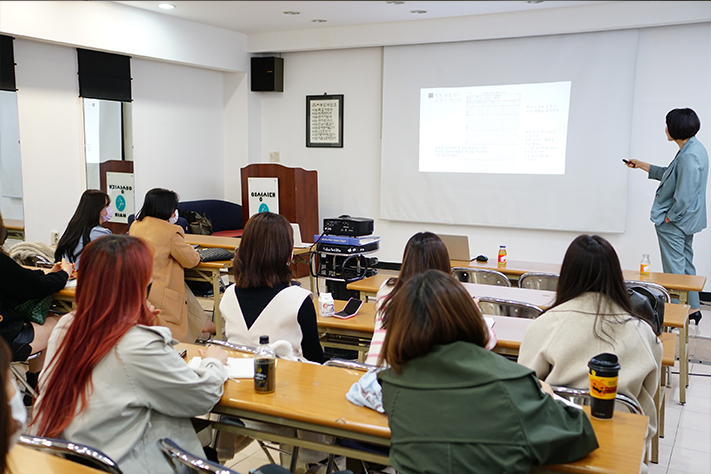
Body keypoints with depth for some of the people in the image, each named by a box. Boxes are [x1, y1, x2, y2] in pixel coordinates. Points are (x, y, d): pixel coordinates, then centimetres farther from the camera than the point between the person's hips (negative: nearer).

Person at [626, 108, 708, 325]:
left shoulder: (689, 156, -24)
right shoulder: (695, 148, 9)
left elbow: (684, 197, -26)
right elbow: (670, 175, 22)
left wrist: (668, 218, -15)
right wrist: (641, 165, 27)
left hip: (674, 223, -11)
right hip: (686, 221, 11)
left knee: (675, 270, -2)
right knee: (686, 264, 18)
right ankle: (693, 308, 28)